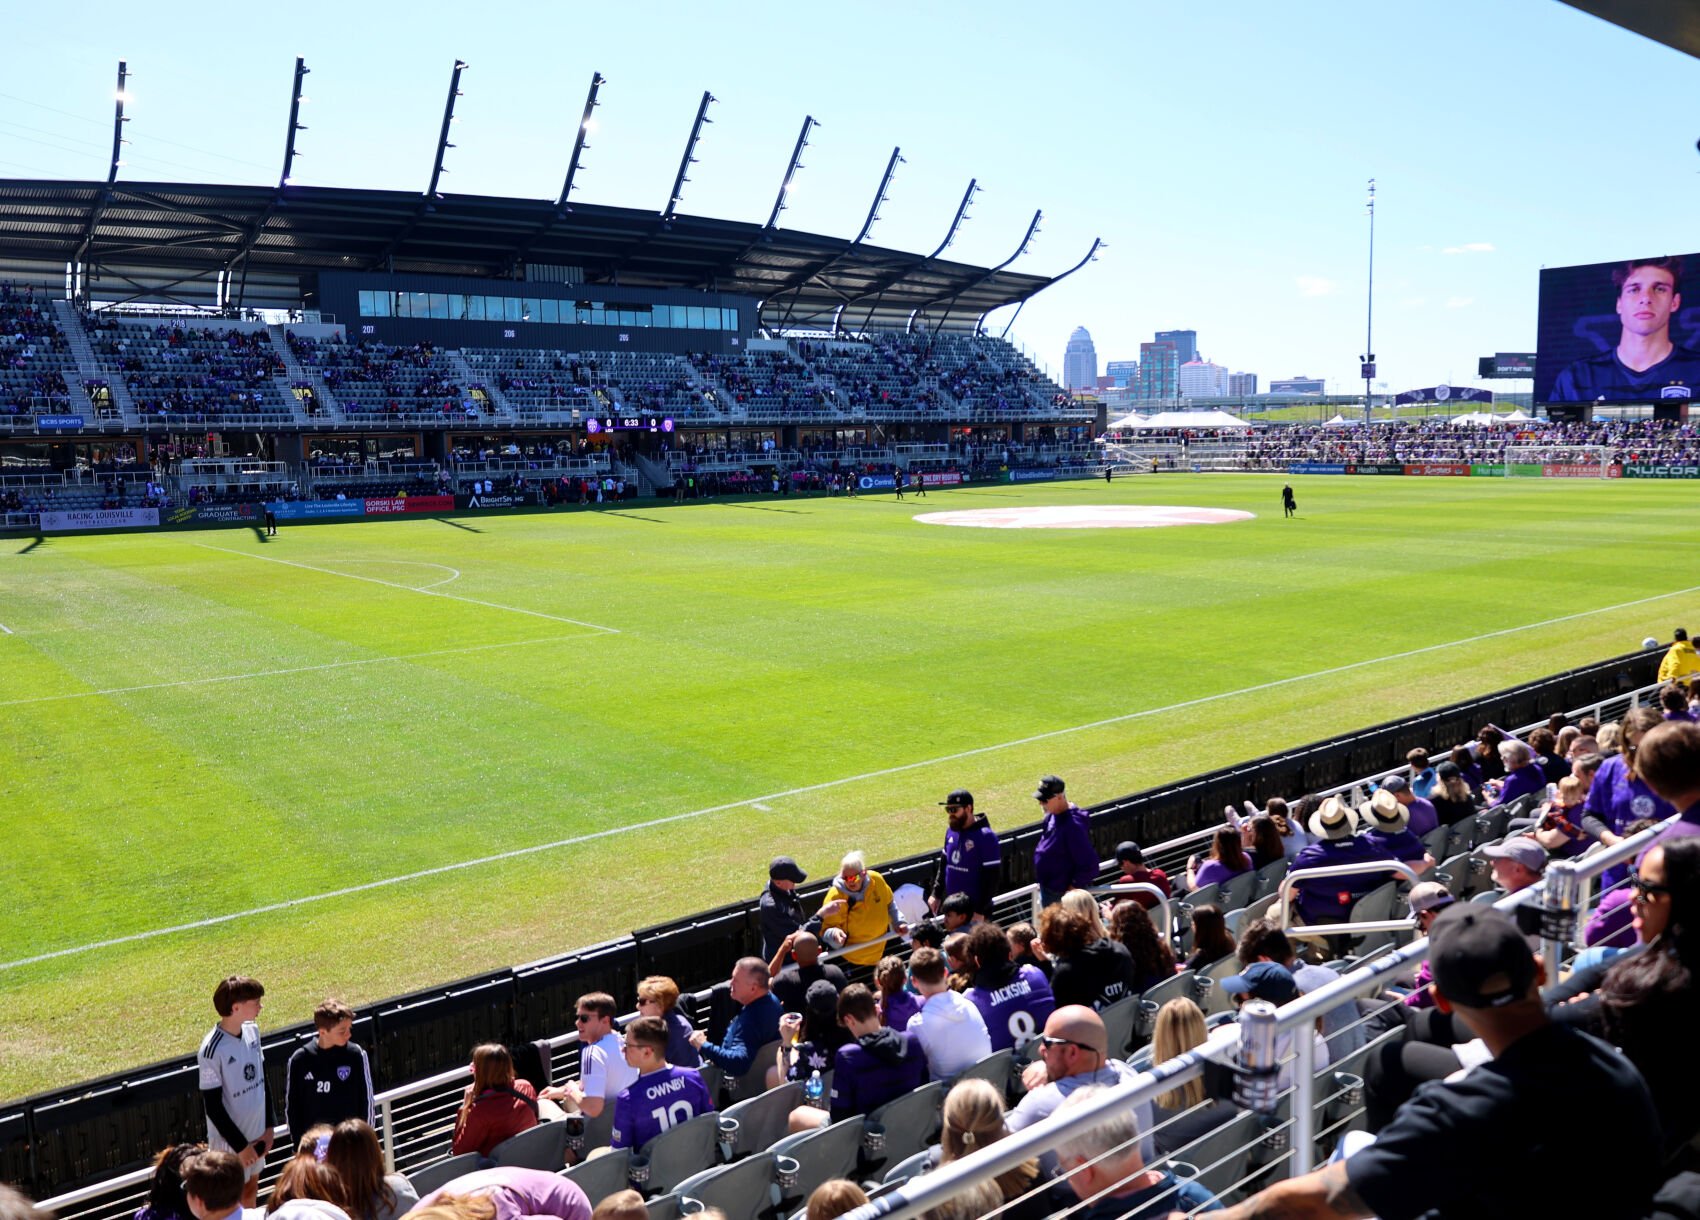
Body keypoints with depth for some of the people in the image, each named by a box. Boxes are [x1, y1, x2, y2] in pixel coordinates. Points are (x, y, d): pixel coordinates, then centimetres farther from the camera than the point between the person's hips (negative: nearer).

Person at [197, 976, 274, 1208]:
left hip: (256, 1132, 6)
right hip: (229, 1140, -6)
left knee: (251, 1188, 21)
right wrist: (240, 1145, -14)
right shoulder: (212, 1049, -25)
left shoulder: (252, 1030, -4)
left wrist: (268, 1126, 5)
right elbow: (213, 1106, -19)